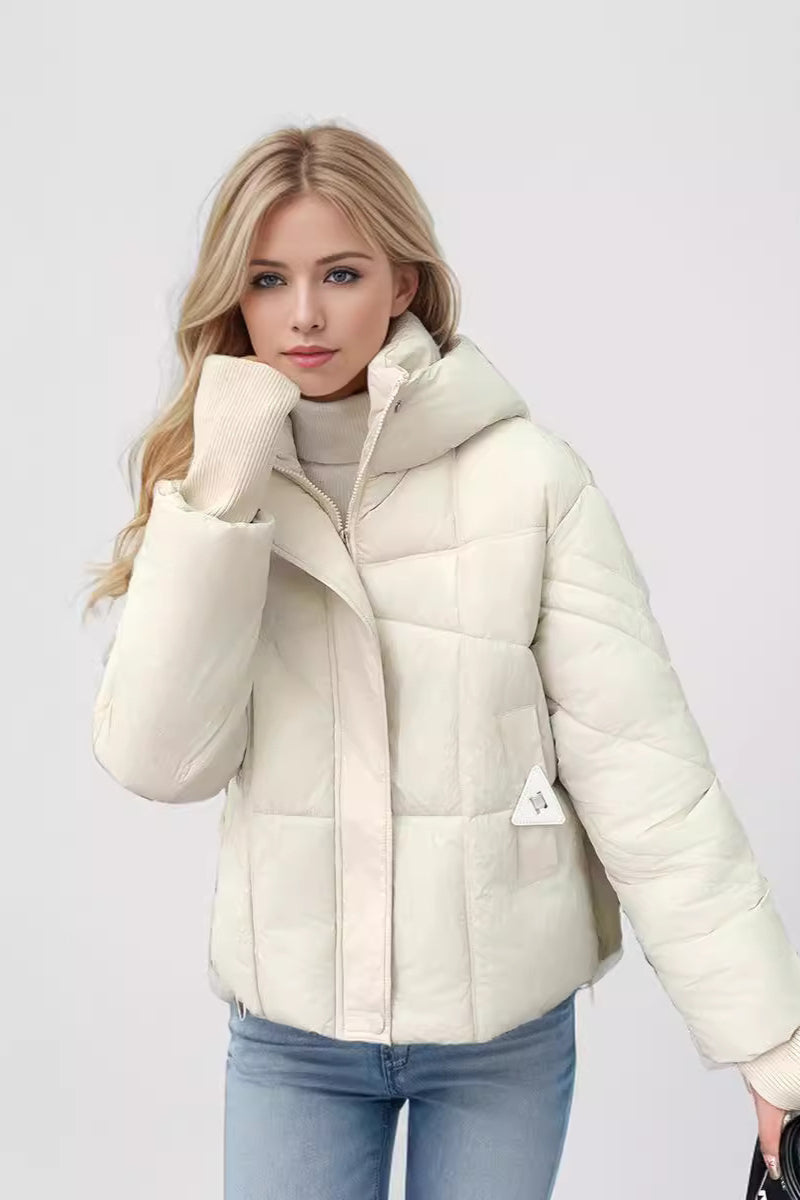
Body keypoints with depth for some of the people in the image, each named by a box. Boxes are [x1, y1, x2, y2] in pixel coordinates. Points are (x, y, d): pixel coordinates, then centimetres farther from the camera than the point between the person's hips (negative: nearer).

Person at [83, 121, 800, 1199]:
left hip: (507, 1024, -1)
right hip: (288, 1027, 2)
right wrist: (223, 490, -19)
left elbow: (639, 759, -13)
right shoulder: (210, 490, -1)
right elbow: (157, 759, -12)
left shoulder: (525, 475, -11)